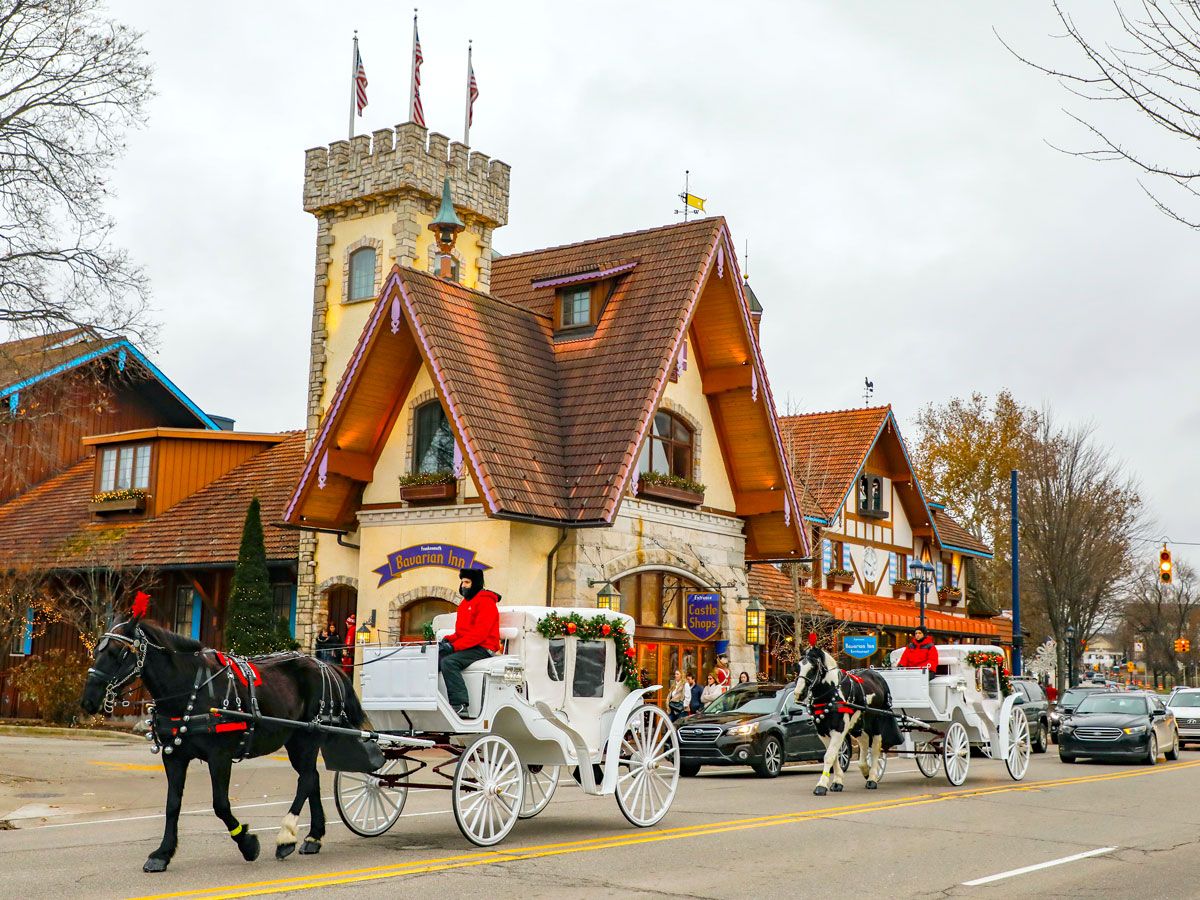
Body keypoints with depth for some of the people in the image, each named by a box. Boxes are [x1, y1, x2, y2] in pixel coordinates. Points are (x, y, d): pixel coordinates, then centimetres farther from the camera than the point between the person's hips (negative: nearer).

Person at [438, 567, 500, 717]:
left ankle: (459, 705, -37)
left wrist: (454, 646, -20)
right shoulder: (464, 603, 22)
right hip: (466, 647, 9)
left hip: (482, 648, -9)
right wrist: (447, 640, 0)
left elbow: (479, 633, -18)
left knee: (448, 662, -31)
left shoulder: (486, 602, -8)